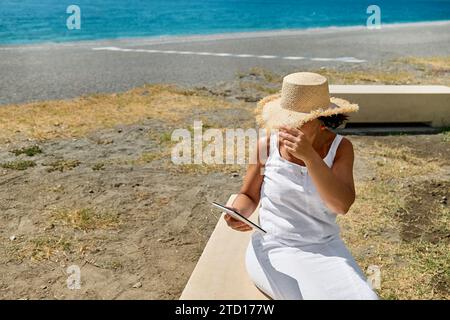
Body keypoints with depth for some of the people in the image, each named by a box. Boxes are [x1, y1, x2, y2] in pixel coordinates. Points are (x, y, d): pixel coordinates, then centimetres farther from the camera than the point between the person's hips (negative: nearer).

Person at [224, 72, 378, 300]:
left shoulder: (340, 148, -6)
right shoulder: (267, 145, -7)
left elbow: (342, 204, -21)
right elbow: (248, 197, 6)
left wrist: (309, 156, -32)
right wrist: (237, 214, -17)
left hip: (326, 248, 2)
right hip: (274, 250, -1)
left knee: (362, 296, -23)